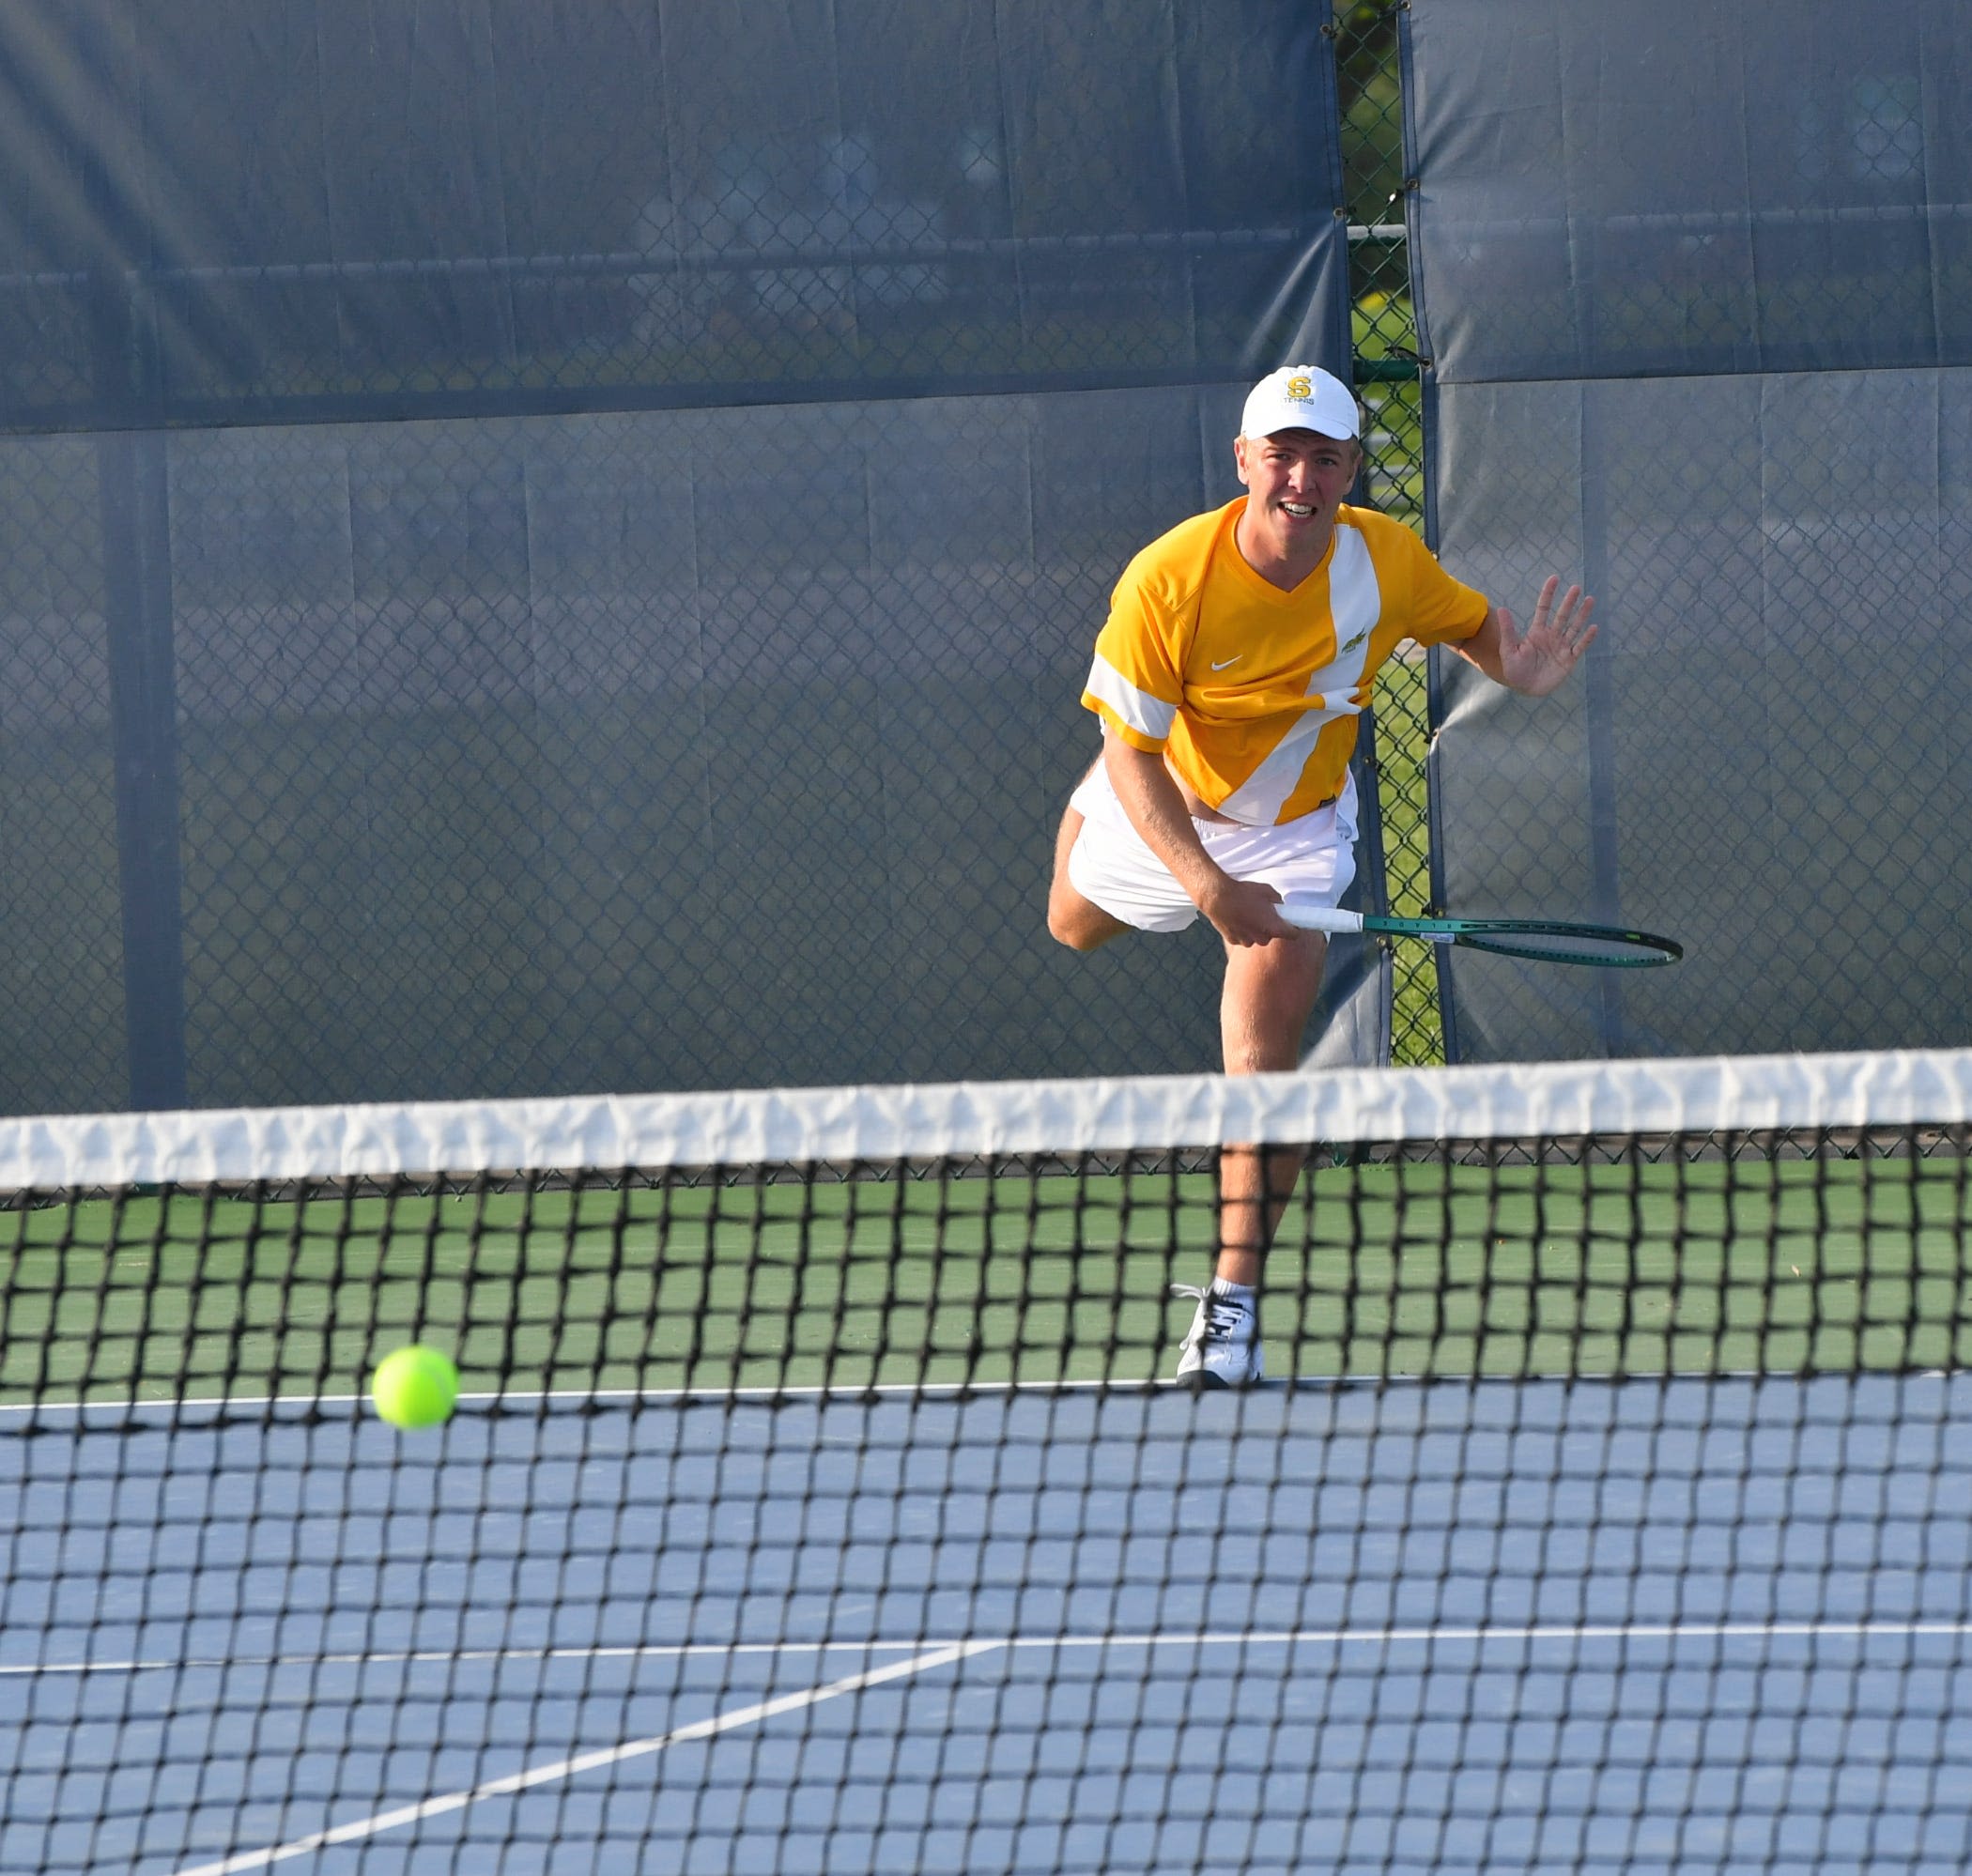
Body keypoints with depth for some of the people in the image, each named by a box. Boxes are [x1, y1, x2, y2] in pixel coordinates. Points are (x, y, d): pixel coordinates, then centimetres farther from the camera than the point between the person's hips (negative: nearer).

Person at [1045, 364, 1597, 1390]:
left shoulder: (1385, 559, -24)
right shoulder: (1166, 582, -33)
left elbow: (1472, 621, -2)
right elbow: (1131, 753, -30)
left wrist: (1520, 666, -28)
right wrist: (1207, 886, -43)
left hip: (1295, 828, 0)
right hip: (1163, 807, 0)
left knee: (1265, 1064, -16)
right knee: (1077, 925, 32)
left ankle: (1234, 1302, -8)